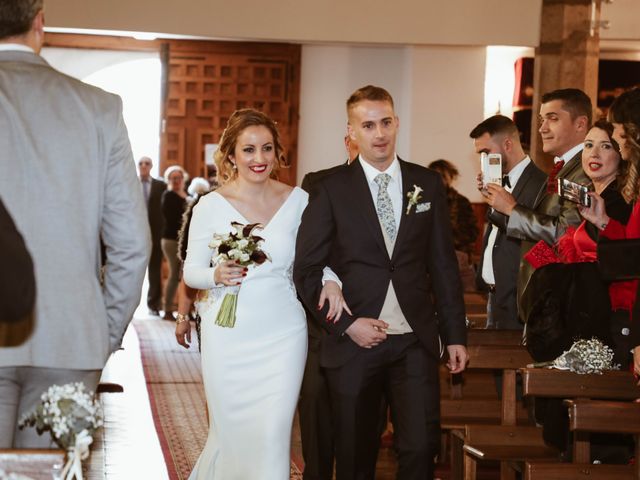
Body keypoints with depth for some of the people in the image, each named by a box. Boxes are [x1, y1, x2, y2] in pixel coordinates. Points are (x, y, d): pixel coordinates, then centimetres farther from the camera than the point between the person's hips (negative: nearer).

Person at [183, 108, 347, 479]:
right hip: (228, 336, -1)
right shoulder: (211, 206, -3)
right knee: (231, 433, 9)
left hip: (283, 335, 1)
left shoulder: (298, 201, 2)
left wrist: (329, 279, -9)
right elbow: (191, 270, 2)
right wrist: (217, 276, -19)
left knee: (273, 435, -6)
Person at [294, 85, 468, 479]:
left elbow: (444, 265, 10)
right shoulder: (331, 189, -1)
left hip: (416, 342, 1)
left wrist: (456, 335, 7)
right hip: (354, 340, -1)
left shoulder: (428, 184, 7)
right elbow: (307, 269, -2)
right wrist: (346, 324, -11)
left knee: (422, 446, -8)